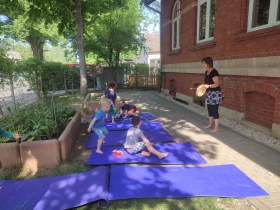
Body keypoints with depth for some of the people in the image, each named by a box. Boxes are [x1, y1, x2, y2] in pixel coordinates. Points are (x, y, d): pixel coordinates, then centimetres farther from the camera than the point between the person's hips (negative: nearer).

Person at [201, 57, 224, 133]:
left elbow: (217, 84, -25)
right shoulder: (207, 72, 10)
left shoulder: (214, 72, -19)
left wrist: (208, 86, -37)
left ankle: (216, 128, 7)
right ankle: (210, 124, 32)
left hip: (215, 94, -9)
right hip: (209, 94, 9)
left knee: (214, 111, -3)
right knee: (209, 110, 17)